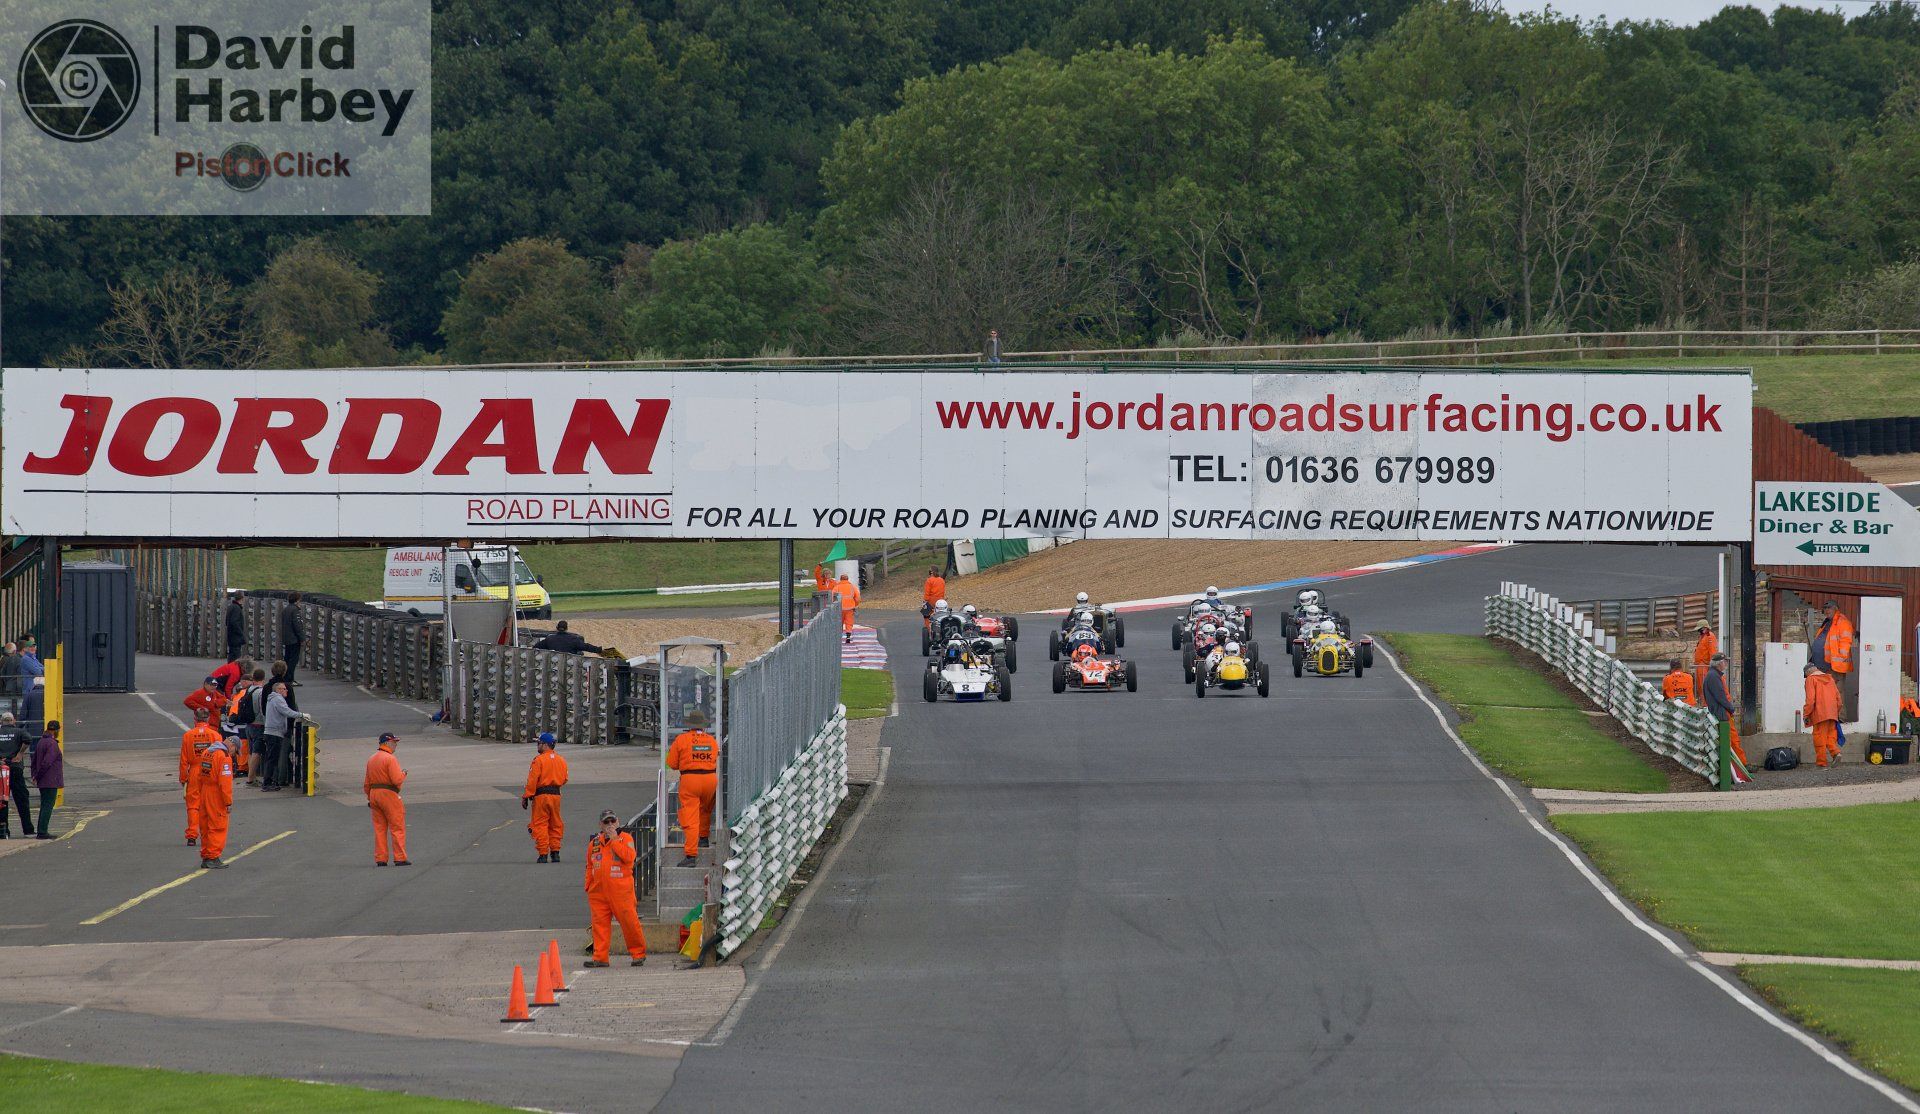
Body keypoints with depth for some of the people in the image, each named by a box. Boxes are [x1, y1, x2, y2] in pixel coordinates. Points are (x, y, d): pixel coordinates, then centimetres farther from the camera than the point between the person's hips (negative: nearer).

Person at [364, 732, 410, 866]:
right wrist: (403, 774, 0)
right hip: (389, 794, -7)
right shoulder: (390, 759, -12)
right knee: (397, 828, -2)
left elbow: (366, 783, 16)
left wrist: (370, 799, 21)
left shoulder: (371, 760, 13)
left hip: (374, 794, 7)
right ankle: (400, 858, -4)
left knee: (379, 828, 9)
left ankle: (380, 859, 7)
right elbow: (397, 780, -20)